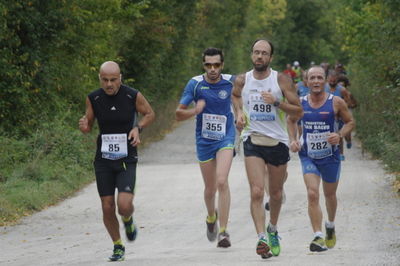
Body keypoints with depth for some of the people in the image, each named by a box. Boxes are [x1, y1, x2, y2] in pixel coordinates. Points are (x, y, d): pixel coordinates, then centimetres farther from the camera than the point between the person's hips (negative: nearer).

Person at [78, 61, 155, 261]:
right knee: (107, 207, 1)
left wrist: (138, 128, -10)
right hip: (103, 160, 2)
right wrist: (84, 126, -15)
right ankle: (118, 246, 24)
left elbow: (150, 114, 8)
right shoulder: (93, 98, -4)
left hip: (127, 160, -2)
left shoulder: (133, 96, -10)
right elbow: (89, 125, 9)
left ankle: (128, 221, 20)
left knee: (124, 205, -18)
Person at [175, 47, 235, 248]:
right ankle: (211, 217, 44)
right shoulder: (195, 84, -8)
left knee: (222, 181, -21)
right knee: (210, 188, 11)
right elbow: (179, 114, -6)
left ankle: (223, 232, -18)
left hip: (225, 138, -1)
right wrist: (195, 110, -24)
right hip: (204, 141, 1)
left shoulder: (231, 82, -6)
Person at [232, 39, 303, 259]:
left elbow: (298, 112, -6)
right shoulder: (242, 80, 1)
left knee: (275, 193, 15)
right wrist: (239, 113, 7)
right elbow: (235, 95, 26)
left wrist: (277, 102, -19)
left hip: (278, 141, 0)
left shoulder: (281, 80, -6)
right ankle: (261, 237, -22)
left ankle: (273, 229, 40)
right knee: (256, 192, -17)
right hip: (253, 141, 0)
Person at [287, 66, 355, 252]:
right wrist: (293, 140, 0)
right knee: (312, 194, -18)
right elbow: (291, 120, 15)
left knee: (329, 195, 18)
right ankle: (318, 237, -21)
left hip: (330, 156, 0)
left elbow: (350, 122, 2)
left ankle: (330, 226, 47)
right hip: (308, 157, 0)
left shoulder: (336, 102, -9)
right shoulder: (300, 103, -4)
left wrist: (339, 135, -17)